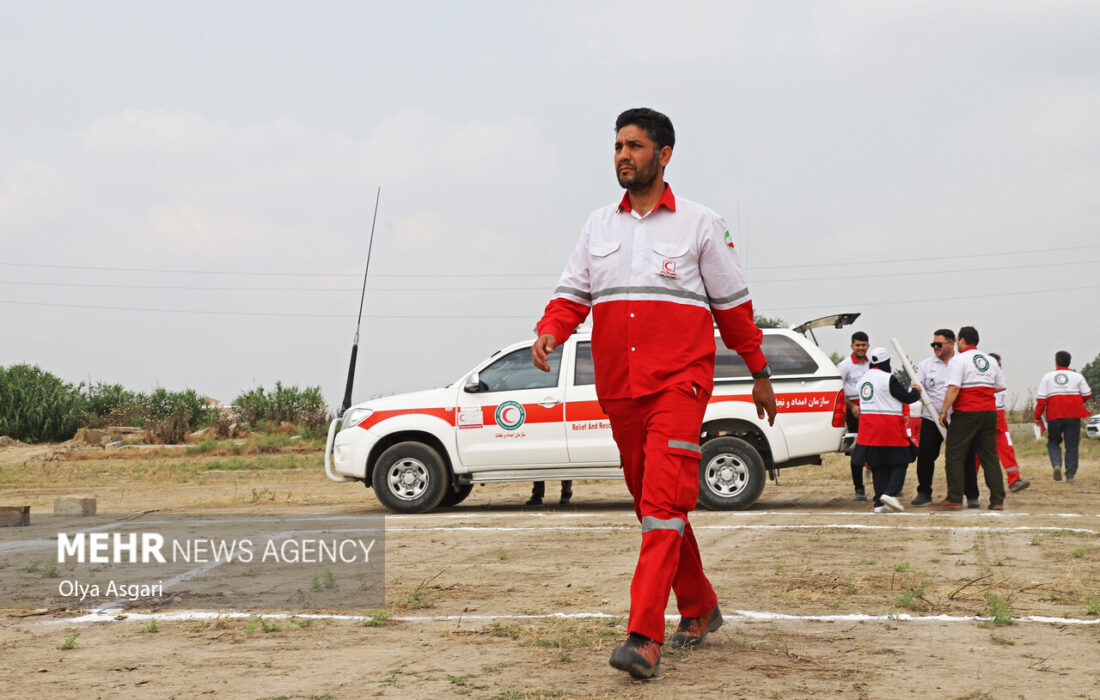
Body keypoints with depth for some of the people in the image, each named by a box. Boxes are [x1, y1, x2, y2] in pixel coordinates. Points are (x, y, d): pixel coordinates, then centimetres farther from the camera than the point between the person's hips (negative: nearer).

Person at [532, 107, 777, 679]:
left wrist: (760, 373, 12)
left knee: (663, 501, -17)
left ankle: (645, 637, -22)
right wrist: (549, 331, -9)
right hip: (618, 387, 5)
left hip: (679, 380, -5)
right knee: (650, 500, 12)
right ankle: (698, 607, 30)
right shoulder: (599, 225, 14)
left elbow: (733, 304, 9)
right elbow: (572, 293, 12)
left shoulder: (699, 224, 4)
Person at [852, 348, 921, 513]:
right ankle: (890, 493, -14)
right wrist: (916, 391, 14)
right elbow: (906, 397, -6)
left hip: (868, 427, 7)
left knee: (878, 465, 10)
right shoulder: (889, 379, -11)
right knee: (900, 461, 4)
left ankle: (880, 503, 6)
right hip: (889, 427, -7)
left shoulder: (864, 379, 13)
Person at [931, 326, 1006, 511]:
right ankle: (997, 500, 6)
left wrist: (944, 411, -13)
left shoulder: (958, 360, -6)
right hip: (989, 411, 6)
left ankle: (954, 499, -2)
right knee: (990, 456, 9)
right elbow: (1001, 386, 20)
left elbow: (954, 388, -16)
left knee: (954, 455, 1)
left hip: (966, 413, -6)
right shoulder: (990, 360, 14)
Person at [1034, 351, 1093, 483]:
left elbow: (1041, 399, -2)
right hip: (1073, 415, 0)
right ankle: (1070, 475, 2)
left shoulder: (1047, 377, 4)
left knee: (1053, 442, 15)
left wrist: (1037, 416, 3)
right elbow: (1087, 394, 6)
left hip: (1054, 416, 0)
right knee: (1072, 444, 6)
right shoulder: (1077, 376, 6)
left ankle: (1056, 464, -11)